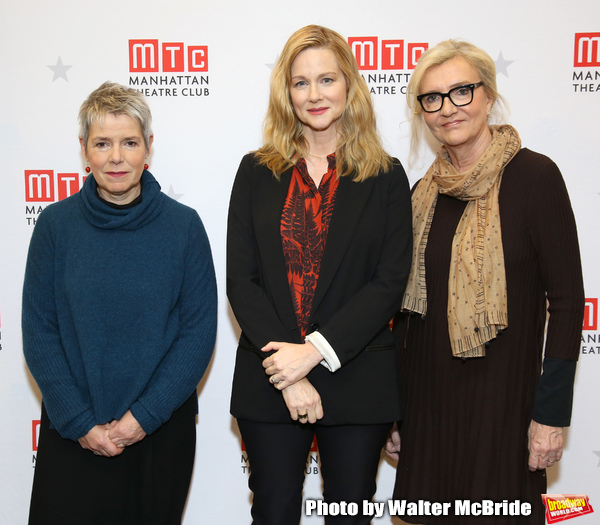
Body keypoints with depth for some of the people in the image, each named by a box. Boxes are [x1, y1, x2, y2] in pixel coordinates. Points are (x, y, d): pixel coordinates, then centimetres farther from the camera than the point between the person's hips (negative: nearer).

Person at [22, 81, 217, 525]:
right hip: (71, 435, 0)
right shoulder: (56, 224, -5)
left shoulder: (184, 225, -6)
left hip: (160, 431, 0)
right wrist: (79, 422, -9)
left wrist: (145, 414, -12)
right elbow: (39, 331, -3)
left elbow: (199, 330, -6)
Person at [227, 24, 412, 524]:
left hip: (358, 381, 0)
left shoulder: (386, 176, 1)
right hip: (268, 384, 1)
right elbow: (240, 280, -3)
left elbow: (389, 282, -6)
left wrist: (316, 350, -17)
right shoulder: (257, 172, 4)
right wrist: (287, 375, -12)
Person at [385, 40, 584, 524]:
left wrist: (551, 412, -11)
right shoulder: (424, 192, 6)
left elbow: (566, 299, -10)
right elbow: (409, 302, 10)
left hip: (502, 395, -5)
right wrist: (393, 408, 11)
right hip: (427, 398, 5)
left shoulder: (533, 176, -9)